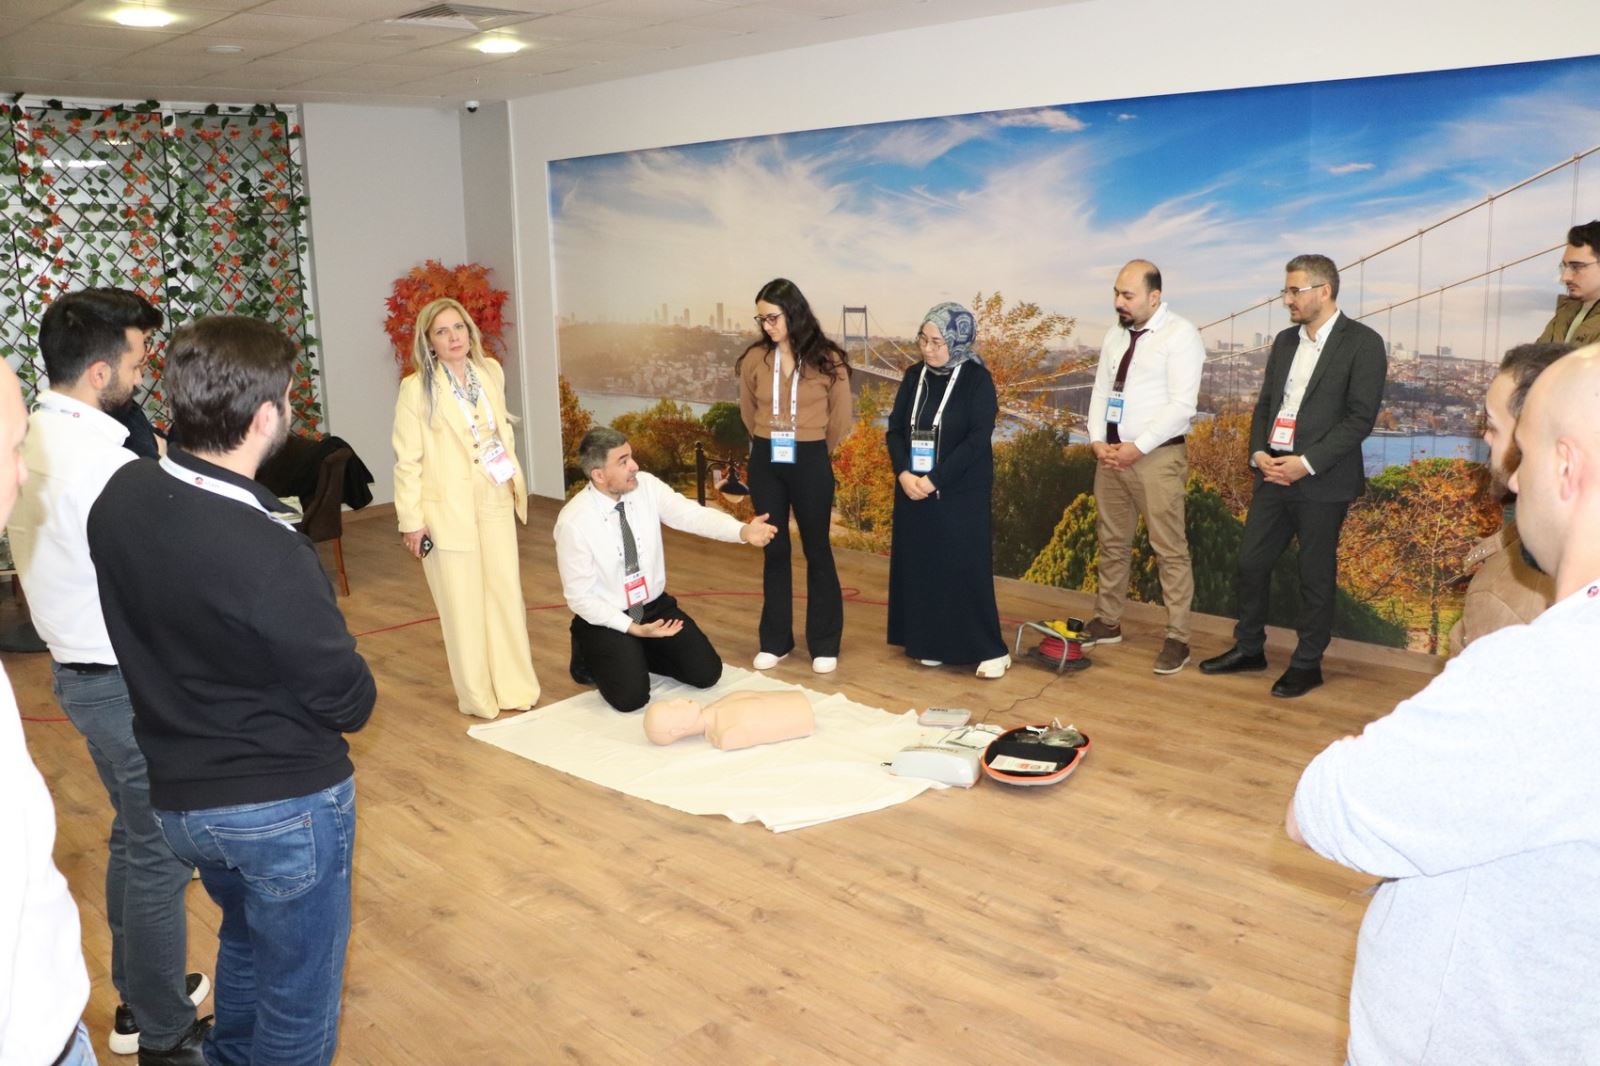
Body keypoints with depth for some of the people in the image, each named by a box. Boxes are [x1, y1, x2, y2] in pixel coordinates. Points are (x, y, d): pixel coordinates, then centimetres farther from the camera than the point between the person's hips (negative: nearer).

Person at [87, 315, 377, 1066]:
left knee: (245, 940, 32)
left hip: (176, 793, 7)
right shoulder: (267, 552, -30)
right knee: (297, 997, 14)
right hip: (284, 805, -7)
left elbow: (148, 626, 5)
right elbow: (349, 703, -19)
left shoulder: (119, 497, -8)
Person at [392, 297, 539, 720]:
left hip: (495, 503, 5)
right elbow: (407, 460, -9)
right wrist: (411, 520, -11)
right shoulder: (417, 388, -10)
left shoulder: (491, 372, 5)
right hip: (448, 508, -5)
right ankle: (478, 696, 16)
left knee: (506, 592, 8)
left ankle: (514, 687, 21)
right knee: (462, 602, 3)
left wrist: (515, 480, 11)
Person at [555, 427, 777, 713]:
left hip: (655, 605, 5)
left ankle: (642, 653, 19)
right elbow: (580, 596, -19)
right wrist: (634, 628, -26)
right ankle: (592, 656, 10)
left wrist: (743, 531, -40)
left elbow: (692, 515, -22)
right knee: (632, 696, -21)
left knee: (706, 672, -4)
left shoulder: (647, 486, -12)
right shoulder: (573, 522, -24)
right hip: (605, 618, -5)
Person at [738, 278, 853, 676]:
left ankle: (824, 644, 16)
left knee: (816, 550, 7)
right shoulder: (755, 359, -2)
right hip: (766, 462, 2)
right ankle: (775, 641, 20)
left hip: (810, 462, -2)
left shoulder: (827, 360, -8)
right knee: (774, 550, 10)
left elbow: (841, 417, 4)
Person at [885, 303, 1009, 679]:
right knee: (920, 567, 8)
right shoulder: (914, 376, 5)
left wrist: (935, 479, -19)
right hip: (914, 489, 5)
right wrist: (903, 473, -12)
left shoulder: (977, 379, -8)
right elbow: (895, 429, 5)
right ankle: (931, 643, 20)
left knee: (966, 568, -3)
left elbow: (978, 439, -15)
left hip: (961, 492, -5)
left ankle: (991, 650, 7)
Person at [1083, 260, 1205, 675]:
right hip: (1110, 453, 7)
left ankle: (1177, 638, 5)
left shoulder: (1180, 334, -11)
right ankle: (1107, 623, 26)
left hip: (1158, 455, -7)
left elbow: (1181, 405, -17)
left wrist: (1137, 447, -18)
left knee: (1169, 549, -2)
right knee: (1112, 542, 14)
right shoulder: (1116, 334, 11)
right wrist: (1097, 440, -3)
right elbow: (1100, 390, 11)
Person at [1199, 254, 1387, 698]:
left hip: (1322, 482, -6)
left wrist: (1307, 463, -19)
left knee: (1316, 577, 5)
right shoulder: (1285, 341, 13)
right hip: (1273, 474, 6)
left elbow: (1361, 417, -13)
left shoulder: (1362, 343, -8)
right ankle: (1249, 648, 26)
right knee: (1251, 562, 11)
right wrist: (1258, 453, -3)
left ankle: (1307, 664, 19)